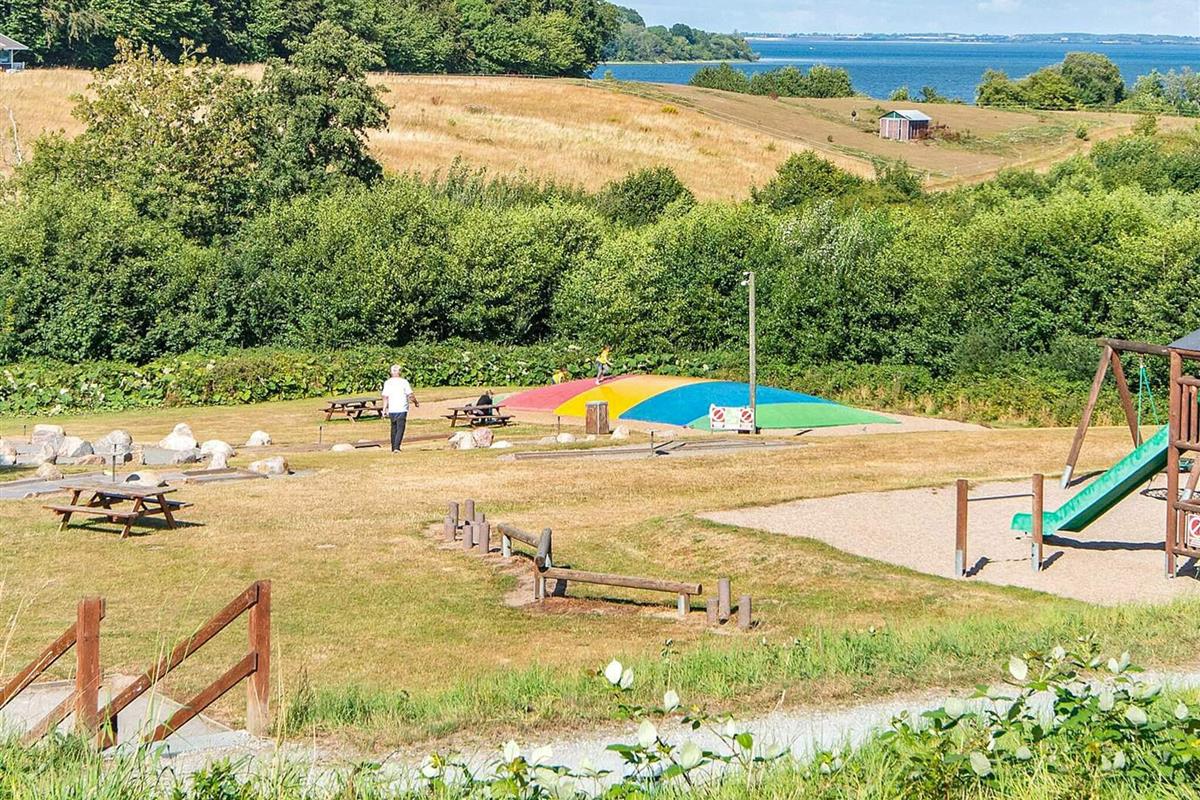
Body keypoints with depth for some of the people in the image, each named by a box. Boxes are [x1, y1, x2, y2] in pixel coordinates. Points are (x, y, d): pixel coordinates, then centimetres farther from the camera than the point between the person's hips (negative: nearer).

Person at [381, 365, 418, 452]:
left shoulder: (387, 383, 2)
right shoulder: (404, 382, -5)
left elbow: (385, 397, -1)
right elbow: (410, 395, -4)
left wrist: (384, 409, 2)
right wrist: (416, 402, 12)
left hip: (392, 410, 3)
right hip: (402, 409, -3)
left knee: (394, 429, 15)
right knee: (400, 429, -4)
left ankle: (393, 448, 18)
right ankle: (397, 447, -17)